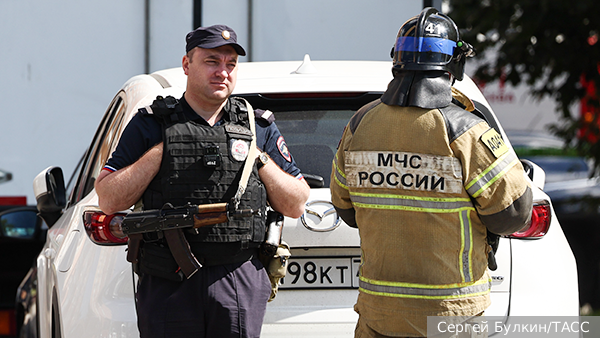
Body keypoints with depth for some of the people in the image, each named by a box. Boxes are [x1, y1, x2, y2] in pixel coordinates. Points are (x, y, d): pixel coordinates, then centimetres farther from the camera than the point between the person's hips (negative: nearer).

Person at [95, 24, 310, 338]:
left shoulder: (259, 127, 13)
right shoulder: (151, 126, 7)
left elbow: (296, 206, 13)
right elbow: (109, 200, 0)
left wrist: (260, 161, -1)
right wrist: (161, 151, -6)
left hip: (241, 286, 2)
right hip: (169, 287, -1)